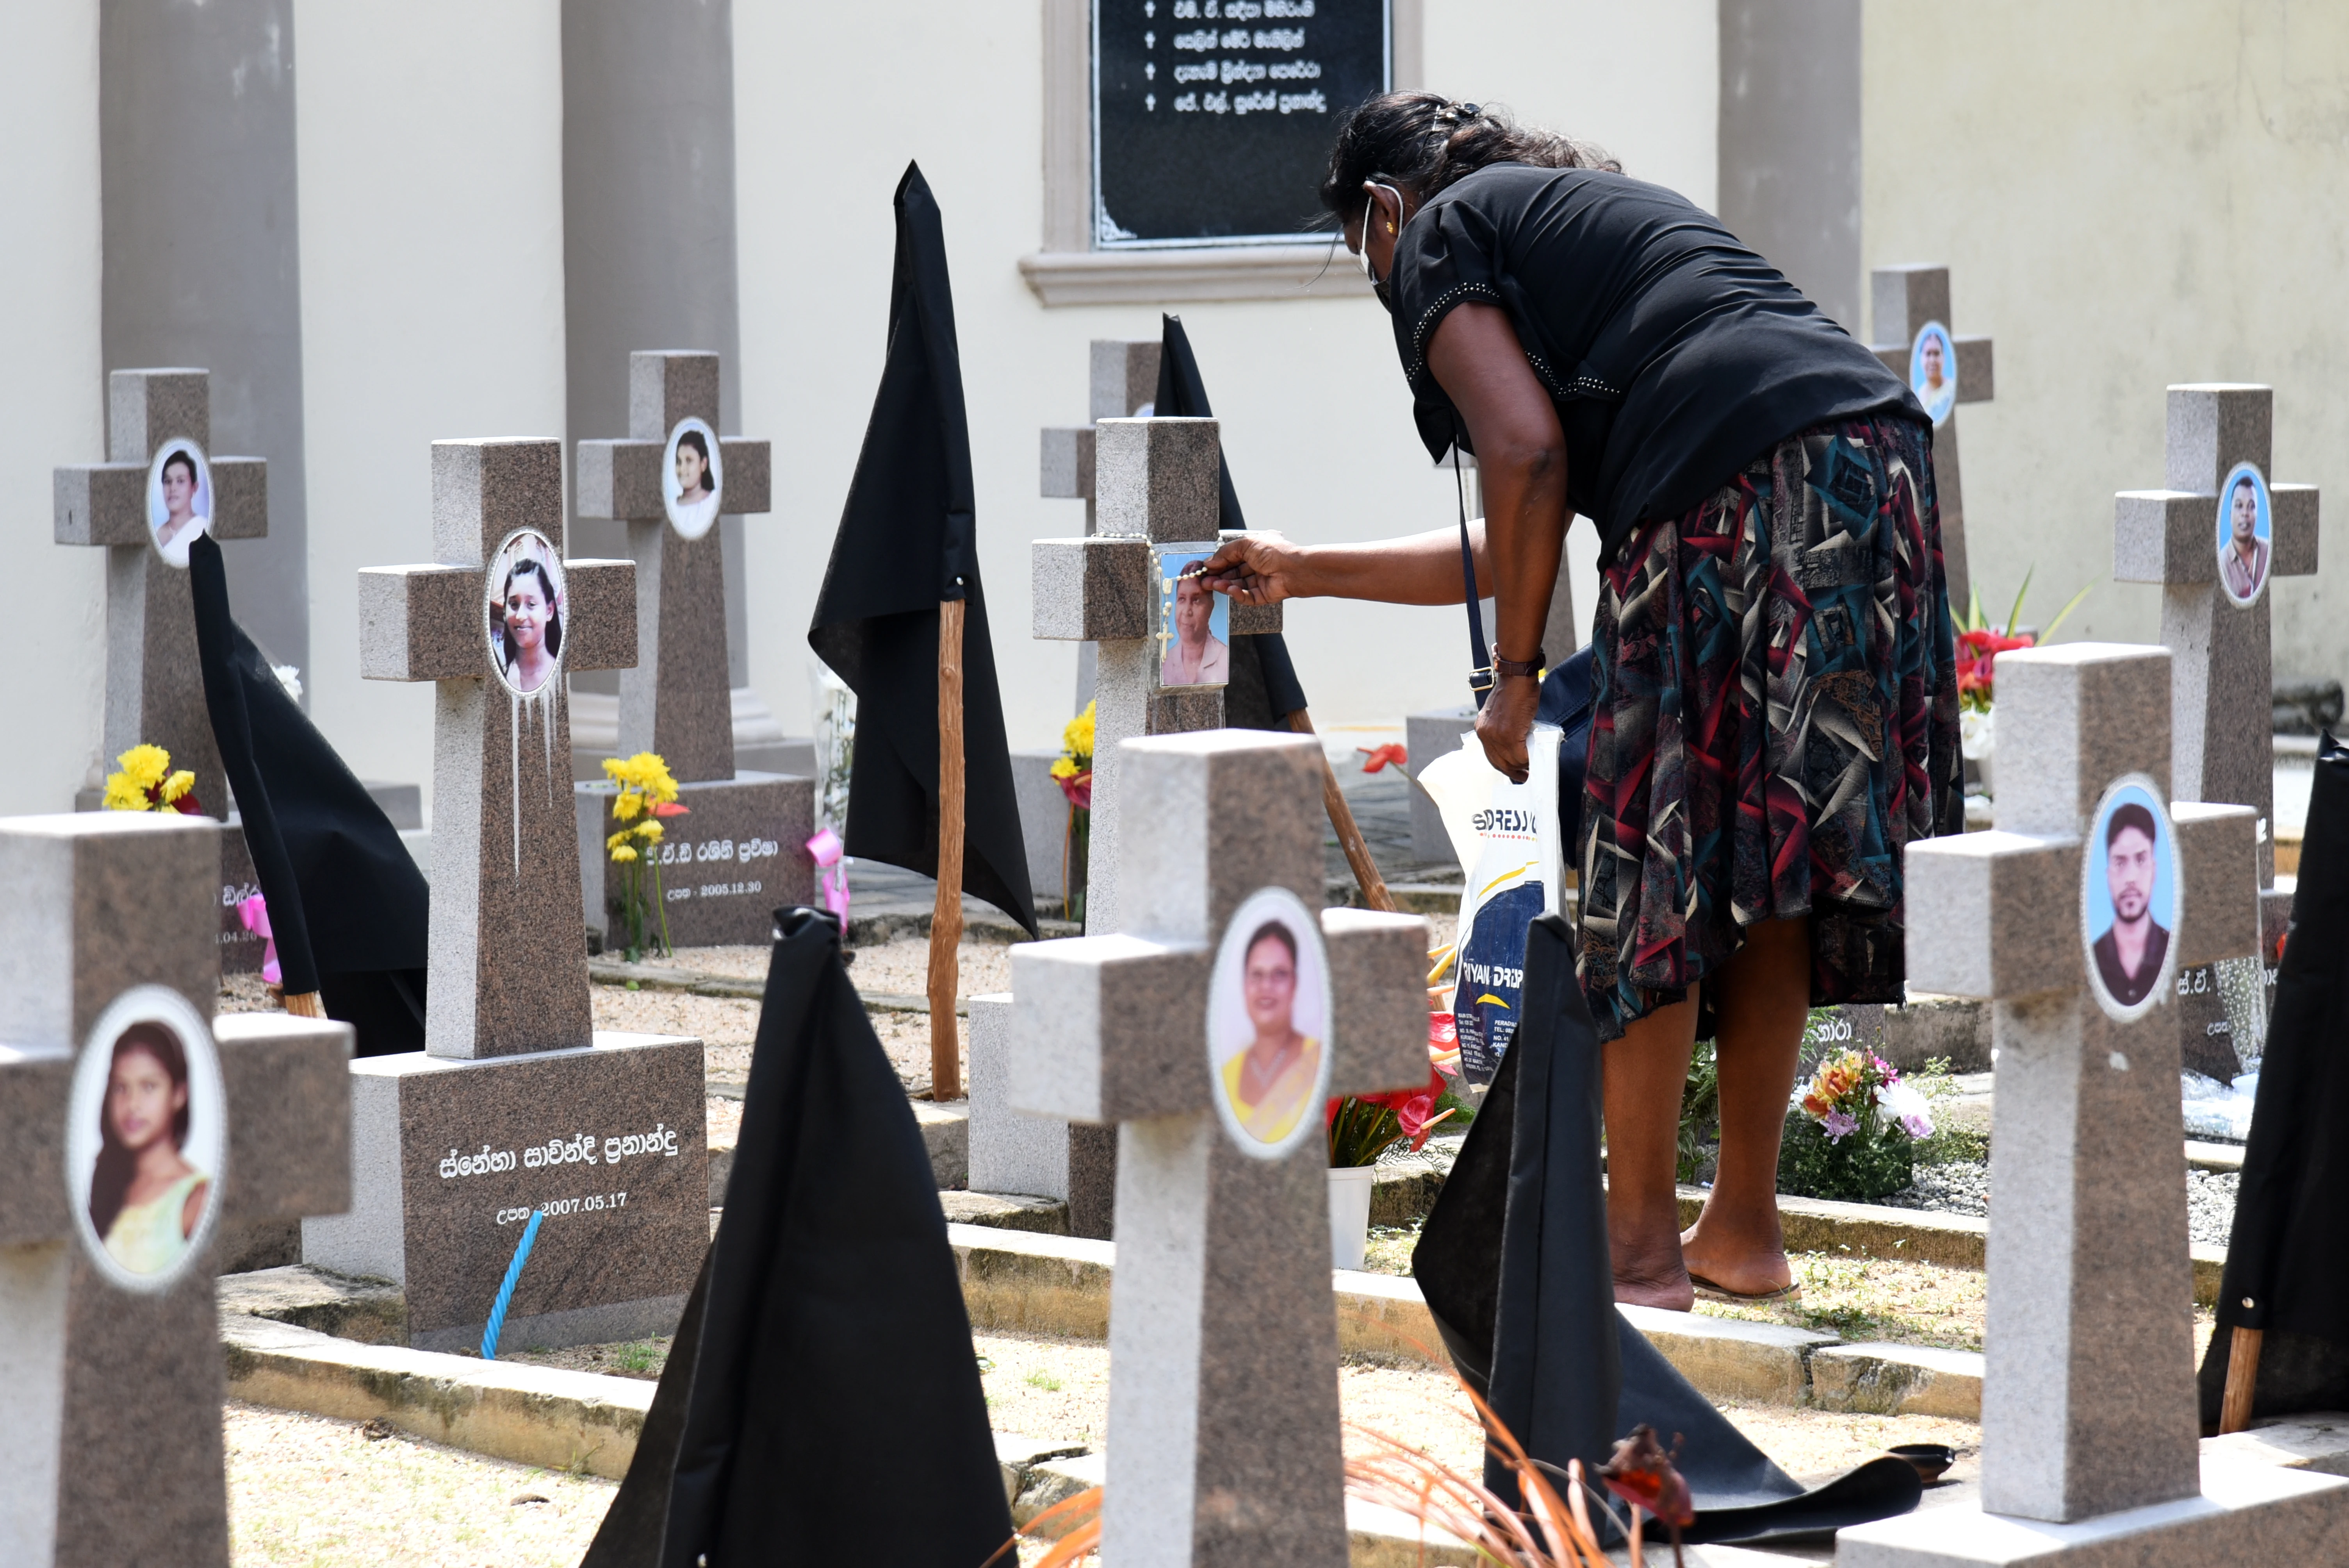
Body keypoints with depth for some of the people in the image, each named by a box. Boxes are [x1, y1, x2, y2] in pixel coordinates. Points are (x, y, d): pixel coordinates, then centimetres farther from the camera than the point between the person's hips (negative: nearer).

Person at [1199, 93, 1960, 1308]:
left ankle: (1640, 1244, 4)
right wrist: (1311, 574, 46)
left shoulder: (1441, 238, 11)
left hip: (1735, 499, -9)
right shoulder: (1598, 207, 36)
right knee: (1763, 870, 14)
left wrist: (1515, 677, 0)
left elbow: (1527, 457, -7)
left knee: (1657, 864, 0)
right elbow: (1522, 546, 38)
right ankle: (1743, 1231, 19)